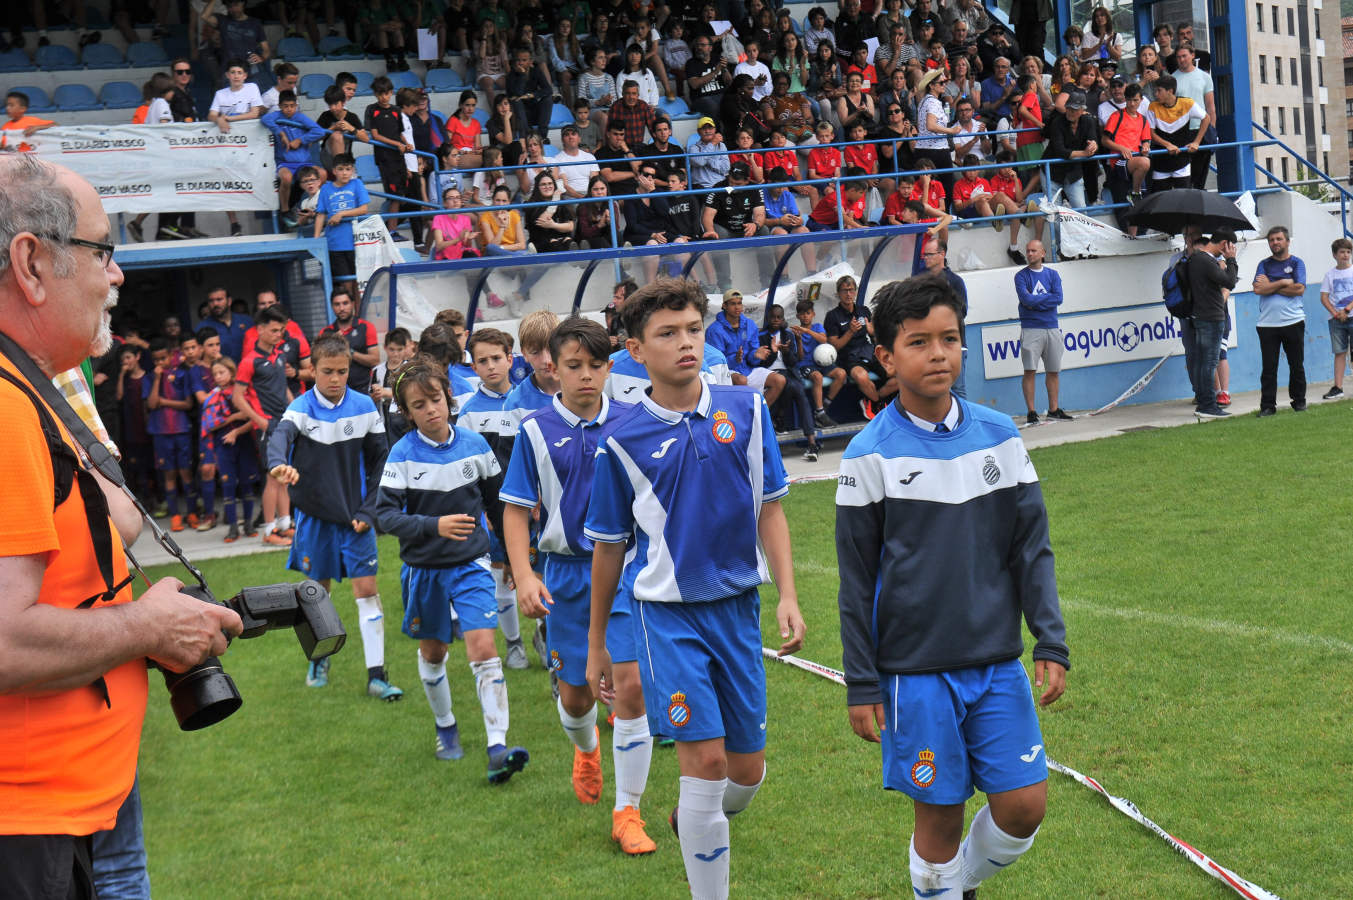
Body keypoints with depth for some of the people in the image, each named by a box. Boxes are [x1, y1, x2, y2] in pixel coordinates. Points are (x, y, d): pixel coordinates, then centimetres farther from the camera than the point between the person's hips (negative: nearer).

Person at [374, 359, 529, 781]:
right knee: (432, 651, 16)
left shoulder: (474, 445, -4)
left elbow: (497, 502, 10)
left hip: (471, 564, 0)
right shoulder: (402, 454, -10)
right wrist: (435, 526, -31)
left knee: (483, 647, -15)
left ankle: (498, 747, -18)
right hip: (423, 568, 0)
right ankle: (445, 728, 39)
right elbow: (385, 514, -16)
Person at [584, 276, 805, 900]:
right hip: (669, 613, -3)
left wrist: (788, 596, -4)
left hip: (738, 606, 3)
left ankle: (697, 823, 42)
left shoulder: (745, 410, -1)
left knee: (748, 769, 9)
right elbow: (609, 547, 4)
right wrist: (596, 645, 10)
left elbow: (769, 510, 6)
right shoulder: (622, 440, -6)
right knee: (706, 758, -13)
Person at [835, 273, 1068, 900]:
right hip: (914, 667, -3)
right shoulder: (871, 454, -6)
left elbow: (1031, 547, 8)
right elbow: (856, 579, -3)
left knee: (1024, 806, 1)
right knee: (940, 817, 4)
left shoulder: (998, 436, 2)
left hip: (997, 661, 3)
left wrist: (1051, 642, 1)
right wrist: (861, 684, -3)